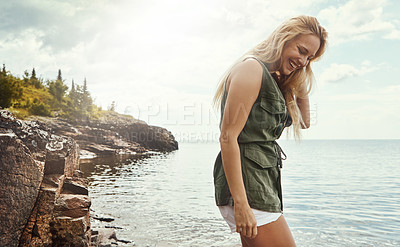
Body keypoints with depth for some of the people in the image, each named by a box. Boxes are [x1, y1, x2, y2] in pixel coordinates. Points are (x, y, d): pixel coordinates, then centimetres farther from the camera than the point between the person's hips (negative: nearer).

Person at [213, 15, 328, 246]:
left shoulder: (273, 80, 18)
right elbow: (228, 137, -19)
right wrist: (240, 203, -23)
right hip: (246, 184, -10)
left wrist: (301, 85, 13)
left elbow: (304, 121, 26)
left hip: (264, 183, 10)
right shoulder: (251, 68, -11)